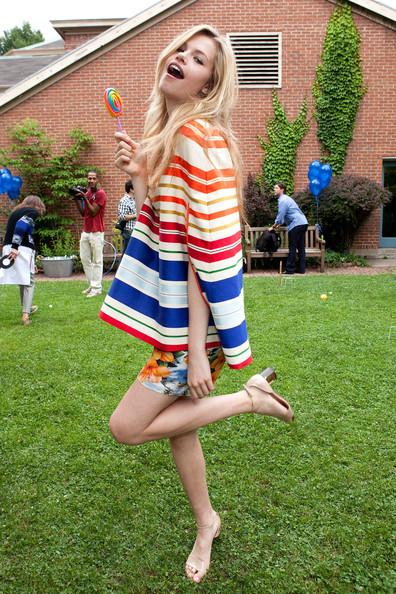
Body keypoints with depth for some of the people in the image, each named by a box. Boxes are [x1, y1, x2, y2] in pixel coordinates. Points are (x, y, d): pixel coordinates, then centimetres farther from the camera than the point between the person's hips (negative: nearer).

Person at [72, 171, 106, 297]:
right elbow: (83, 213, 14)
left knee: (97, 261, -3)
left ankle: (97, 288, 0)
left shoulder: (100, 194, -9)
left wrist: (84, 198, -18)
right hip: (85, 231, 8)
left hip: (96, 232, -8)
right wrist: (77, 200, 3)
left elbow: (93, 212, -14)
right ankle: (91, 285, 17)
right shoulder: (86, 193, 14)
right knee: (85, 259, 9)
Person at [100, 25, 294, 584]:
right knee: (174, 419, 17)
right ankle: (207, 523, 40)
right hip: (174, 309, 8)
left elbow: (208, 252, -22)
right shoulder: (164, 134, 10)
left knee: (127, 427, -2)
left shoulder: (200, 138, -18)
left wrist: (197, 349, -21)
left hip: (194, 319, -8)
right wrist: (137, 175, 0)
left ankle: (249, 397, 7)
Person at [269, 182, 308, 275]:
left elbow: (280, 216, -11)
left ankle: (290, 269, 0)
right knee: (301, 247, 9)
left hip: (296, 225, -10)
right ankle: (301, 269, 11)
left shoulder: (282, 200, -8)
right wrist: (278, 225, 30)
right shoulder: (286, 198, 23)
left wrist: (273, 227, 1)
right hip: (303, 223, 10)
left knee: (292, 248, -4)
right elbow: (284, 215, 31)